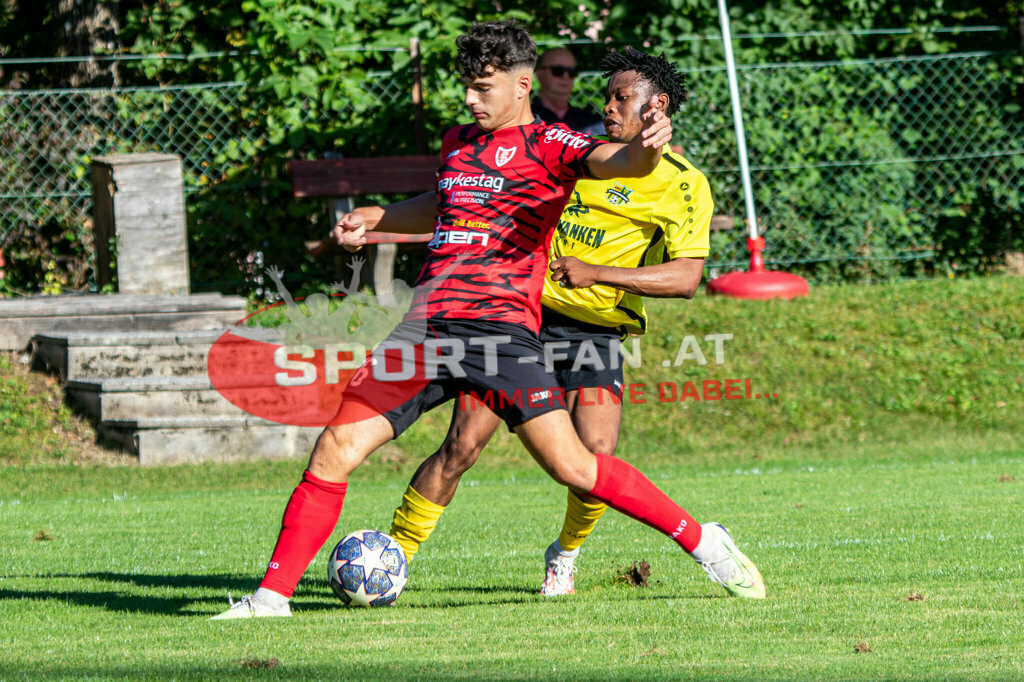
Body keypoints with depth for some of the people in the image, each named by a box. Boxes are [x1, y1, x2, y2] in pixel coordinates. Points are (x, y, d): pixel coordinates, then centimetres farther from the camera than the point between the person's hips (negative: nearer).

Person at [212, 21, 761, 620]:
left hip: (501, 328, -6)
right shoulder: (459, 142, 20)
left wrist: (645, 151, -44)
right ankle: (274, 594, 4)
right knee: (334, 452, -3)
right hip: (428, 325, 6)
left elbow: (609, 161, -22)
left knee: (572, 466, -13)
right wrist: (375, 219, 33)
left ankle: (703, 543, 2)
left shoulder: (547, 145, -1)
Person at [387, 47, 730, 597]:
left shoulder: (683, 184, -2)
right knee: (462, 445, -10)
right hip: (523, 312, 2)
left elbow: (686, 278, -15)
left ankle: (565, 554, 15)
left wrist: (597, 273, -25)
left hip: (595, 333, -2)